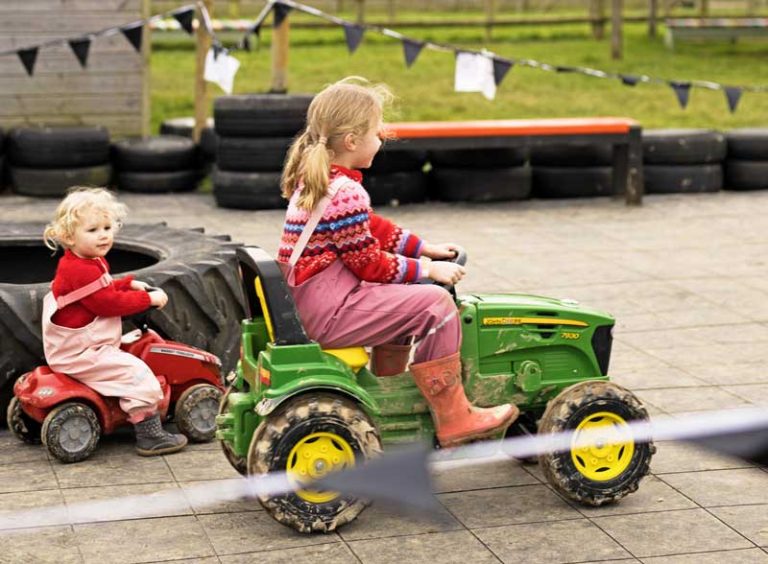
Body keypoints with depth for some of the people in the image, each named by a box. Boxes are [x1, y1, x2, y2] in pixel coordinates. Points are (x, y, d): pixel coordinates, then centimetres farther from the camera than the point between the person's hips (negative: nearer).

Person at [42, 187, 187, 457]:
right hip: (80, 355, -11)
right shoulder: (82, 271, -24)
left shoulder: (91, 263, 11)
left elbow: (103, 291, 27)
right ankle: (150, 436, -16)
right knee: (136, 373, -19)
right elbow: (110, 303, -23)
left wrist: (130, 284, 12)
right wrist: (148, 298, -14)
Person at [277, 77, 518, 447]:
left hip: (309, 302, 11)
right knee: (434, 305, -12)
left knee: (399, 299, 30)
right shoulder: (346, 193, -19)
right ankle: (453, 420, -7)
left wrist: (424, 248, 18)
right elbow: (370, 264, -15)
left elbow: (373, 228, 21)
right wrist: (428, 269, -4)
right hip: (330, 313, -11)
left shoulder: (313, 178, 13)